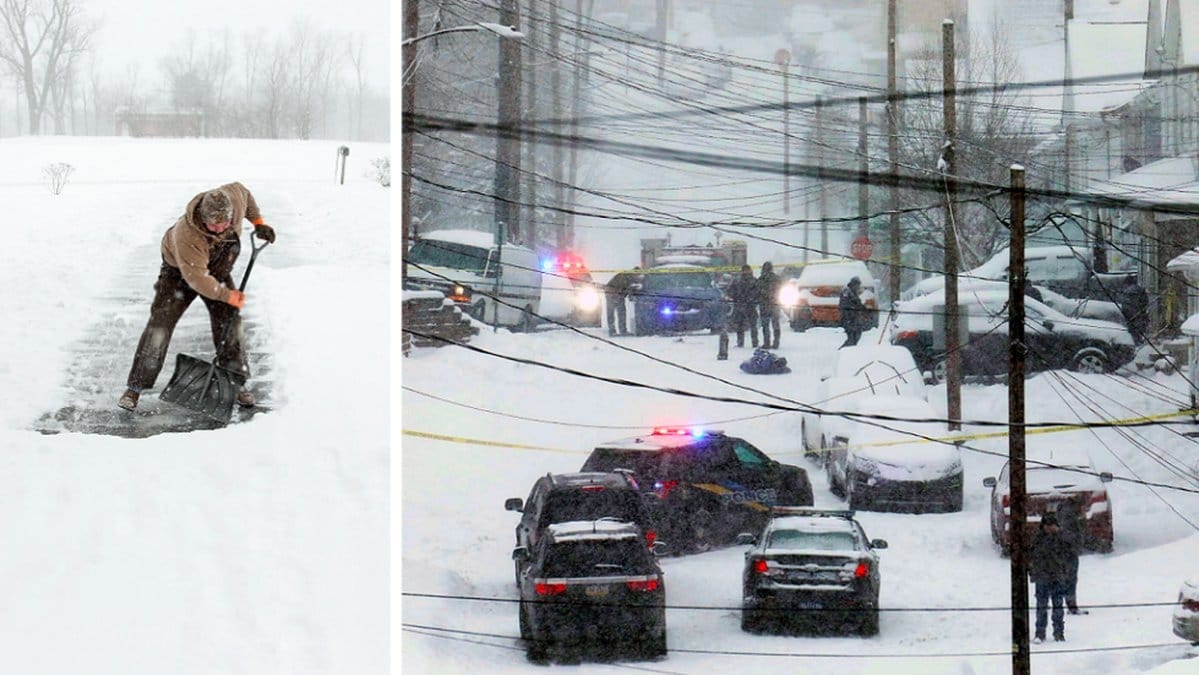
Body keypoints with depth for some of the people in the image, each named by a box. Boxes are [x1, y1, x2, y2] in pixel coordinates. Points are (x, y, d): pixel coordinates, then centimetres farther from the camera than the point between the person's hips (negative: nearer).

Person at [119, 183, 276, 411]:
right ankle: (135, 387, -5)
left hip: (219, 271, 5)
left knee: (229, 324, -4)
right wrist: (227, 296, -26)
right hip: (180, 272, -5)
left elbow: (242, 191, 2)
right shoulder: (187, 236, -41)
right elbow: (196, 278, -35)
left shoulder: (234, 197, -26)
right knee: (160, 324, -11)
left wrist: (258, 222, 8)